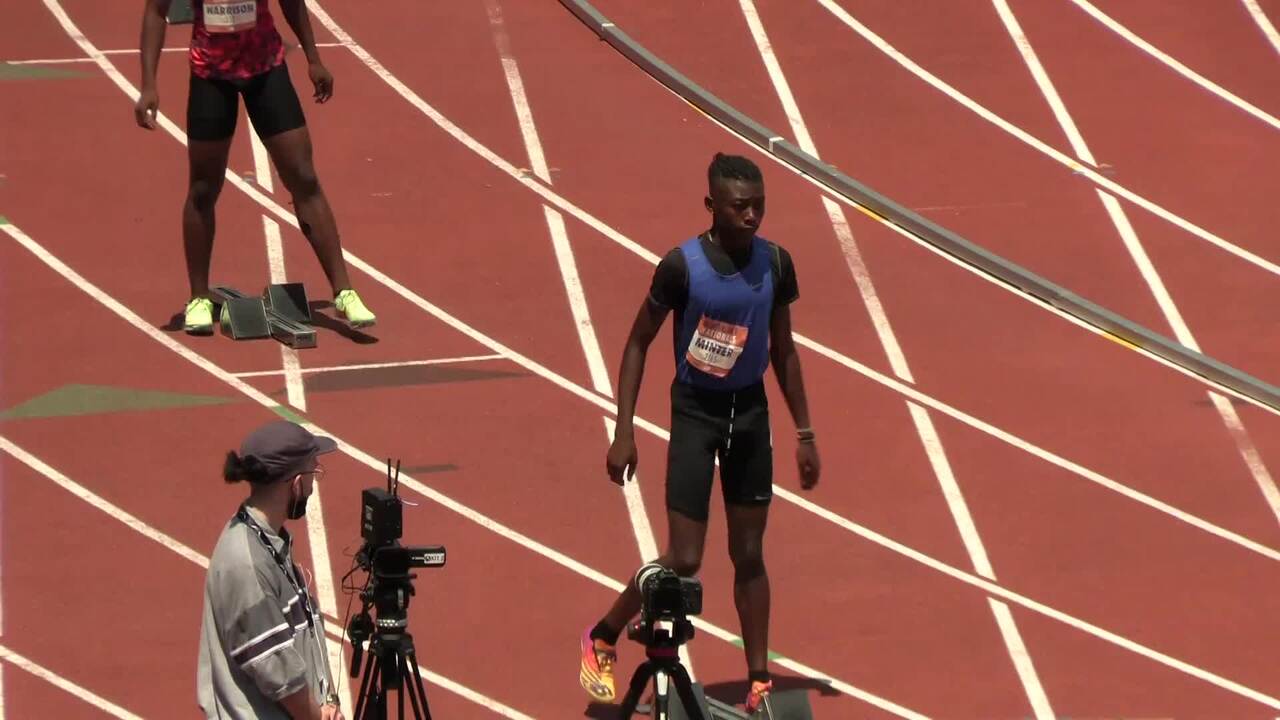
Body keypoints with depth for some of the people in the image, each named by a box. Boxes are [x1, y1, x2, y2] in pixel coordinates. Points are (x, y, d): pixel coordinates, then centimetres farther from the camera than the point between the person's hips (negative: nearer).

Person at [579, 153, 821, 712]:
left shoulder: (775, 264, -4)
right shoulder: (682, 265, -17)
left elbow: (783, 350, 9)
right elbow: (638, 343, -7)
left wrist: (804, 433, 10)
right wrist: (624, 431, -11)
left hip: (750, 412, 4)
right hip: (695, 412, -4)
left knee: (749, 554, 9)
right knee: (683, 561, -5)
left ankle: (759, 681, 16)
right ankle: (602, 639, 18)